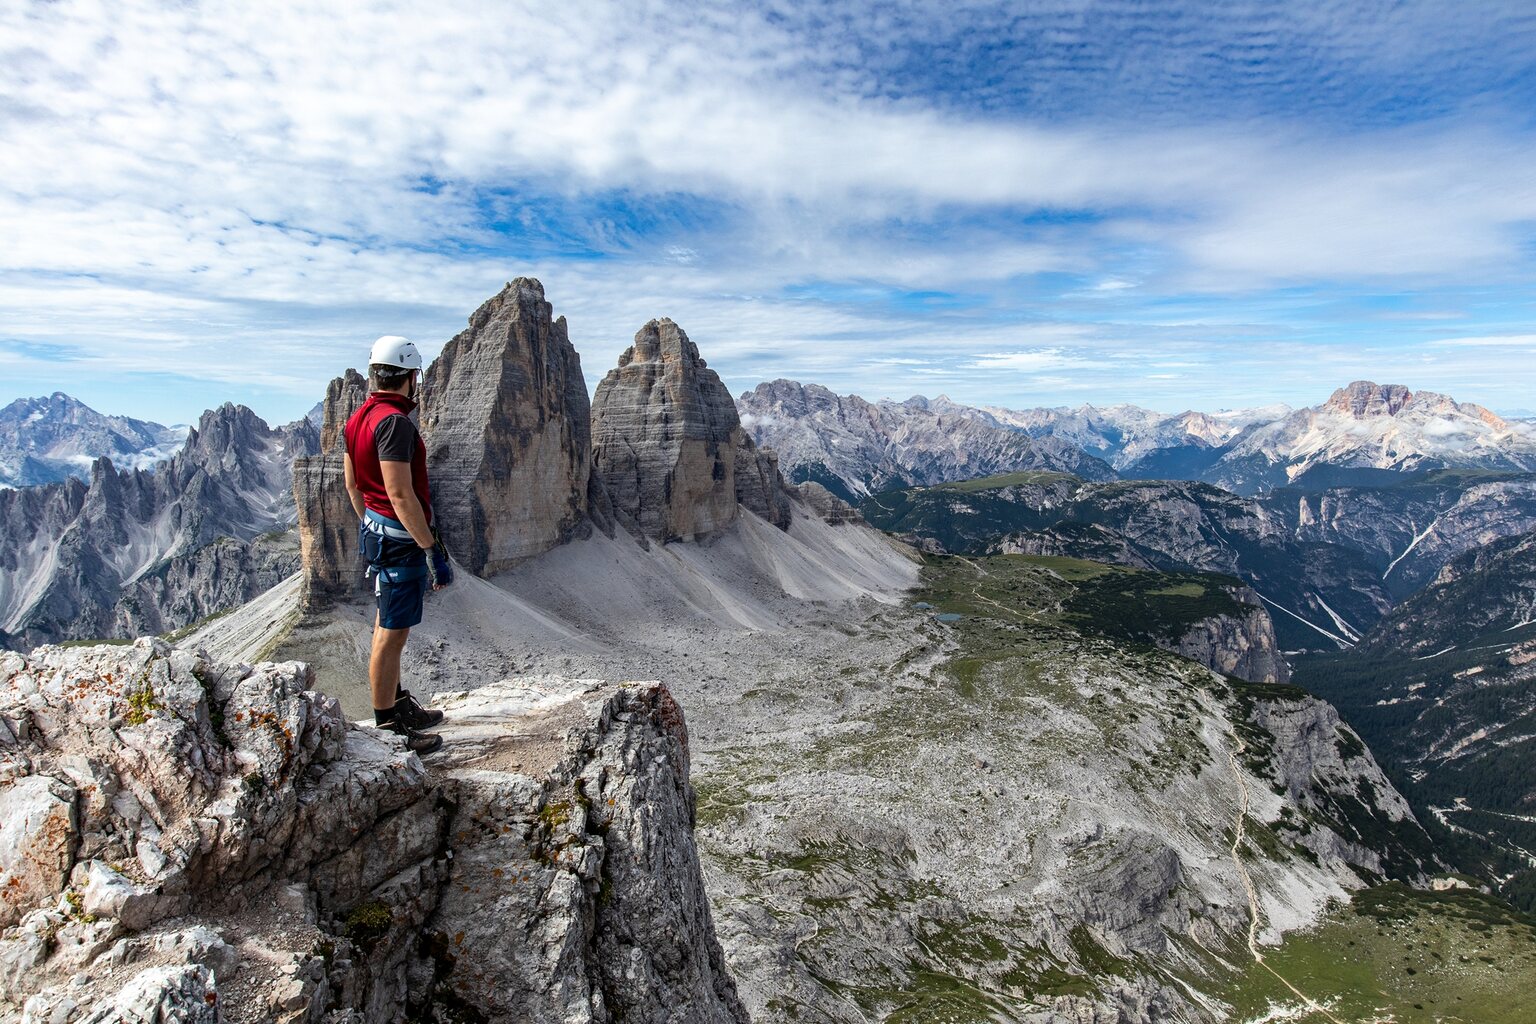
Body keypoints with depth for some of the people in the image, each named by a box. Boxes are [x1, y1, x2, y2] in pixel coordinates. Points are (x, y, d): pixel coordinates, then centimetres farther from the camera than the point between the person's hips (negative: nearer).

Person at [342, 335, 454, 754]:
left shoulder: (359, 418, 9)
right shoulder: (394, 422, -22)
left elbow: (352, 484, 17)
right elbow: (400, 493, -27)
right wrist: (432, 547, -23)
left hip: (374, 530, 11)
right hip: (401, 538, -10)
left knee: (387, 624, 21)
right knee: (393, 633, 0)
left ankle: (397, 703, 37)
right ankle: (386, 728, 12)